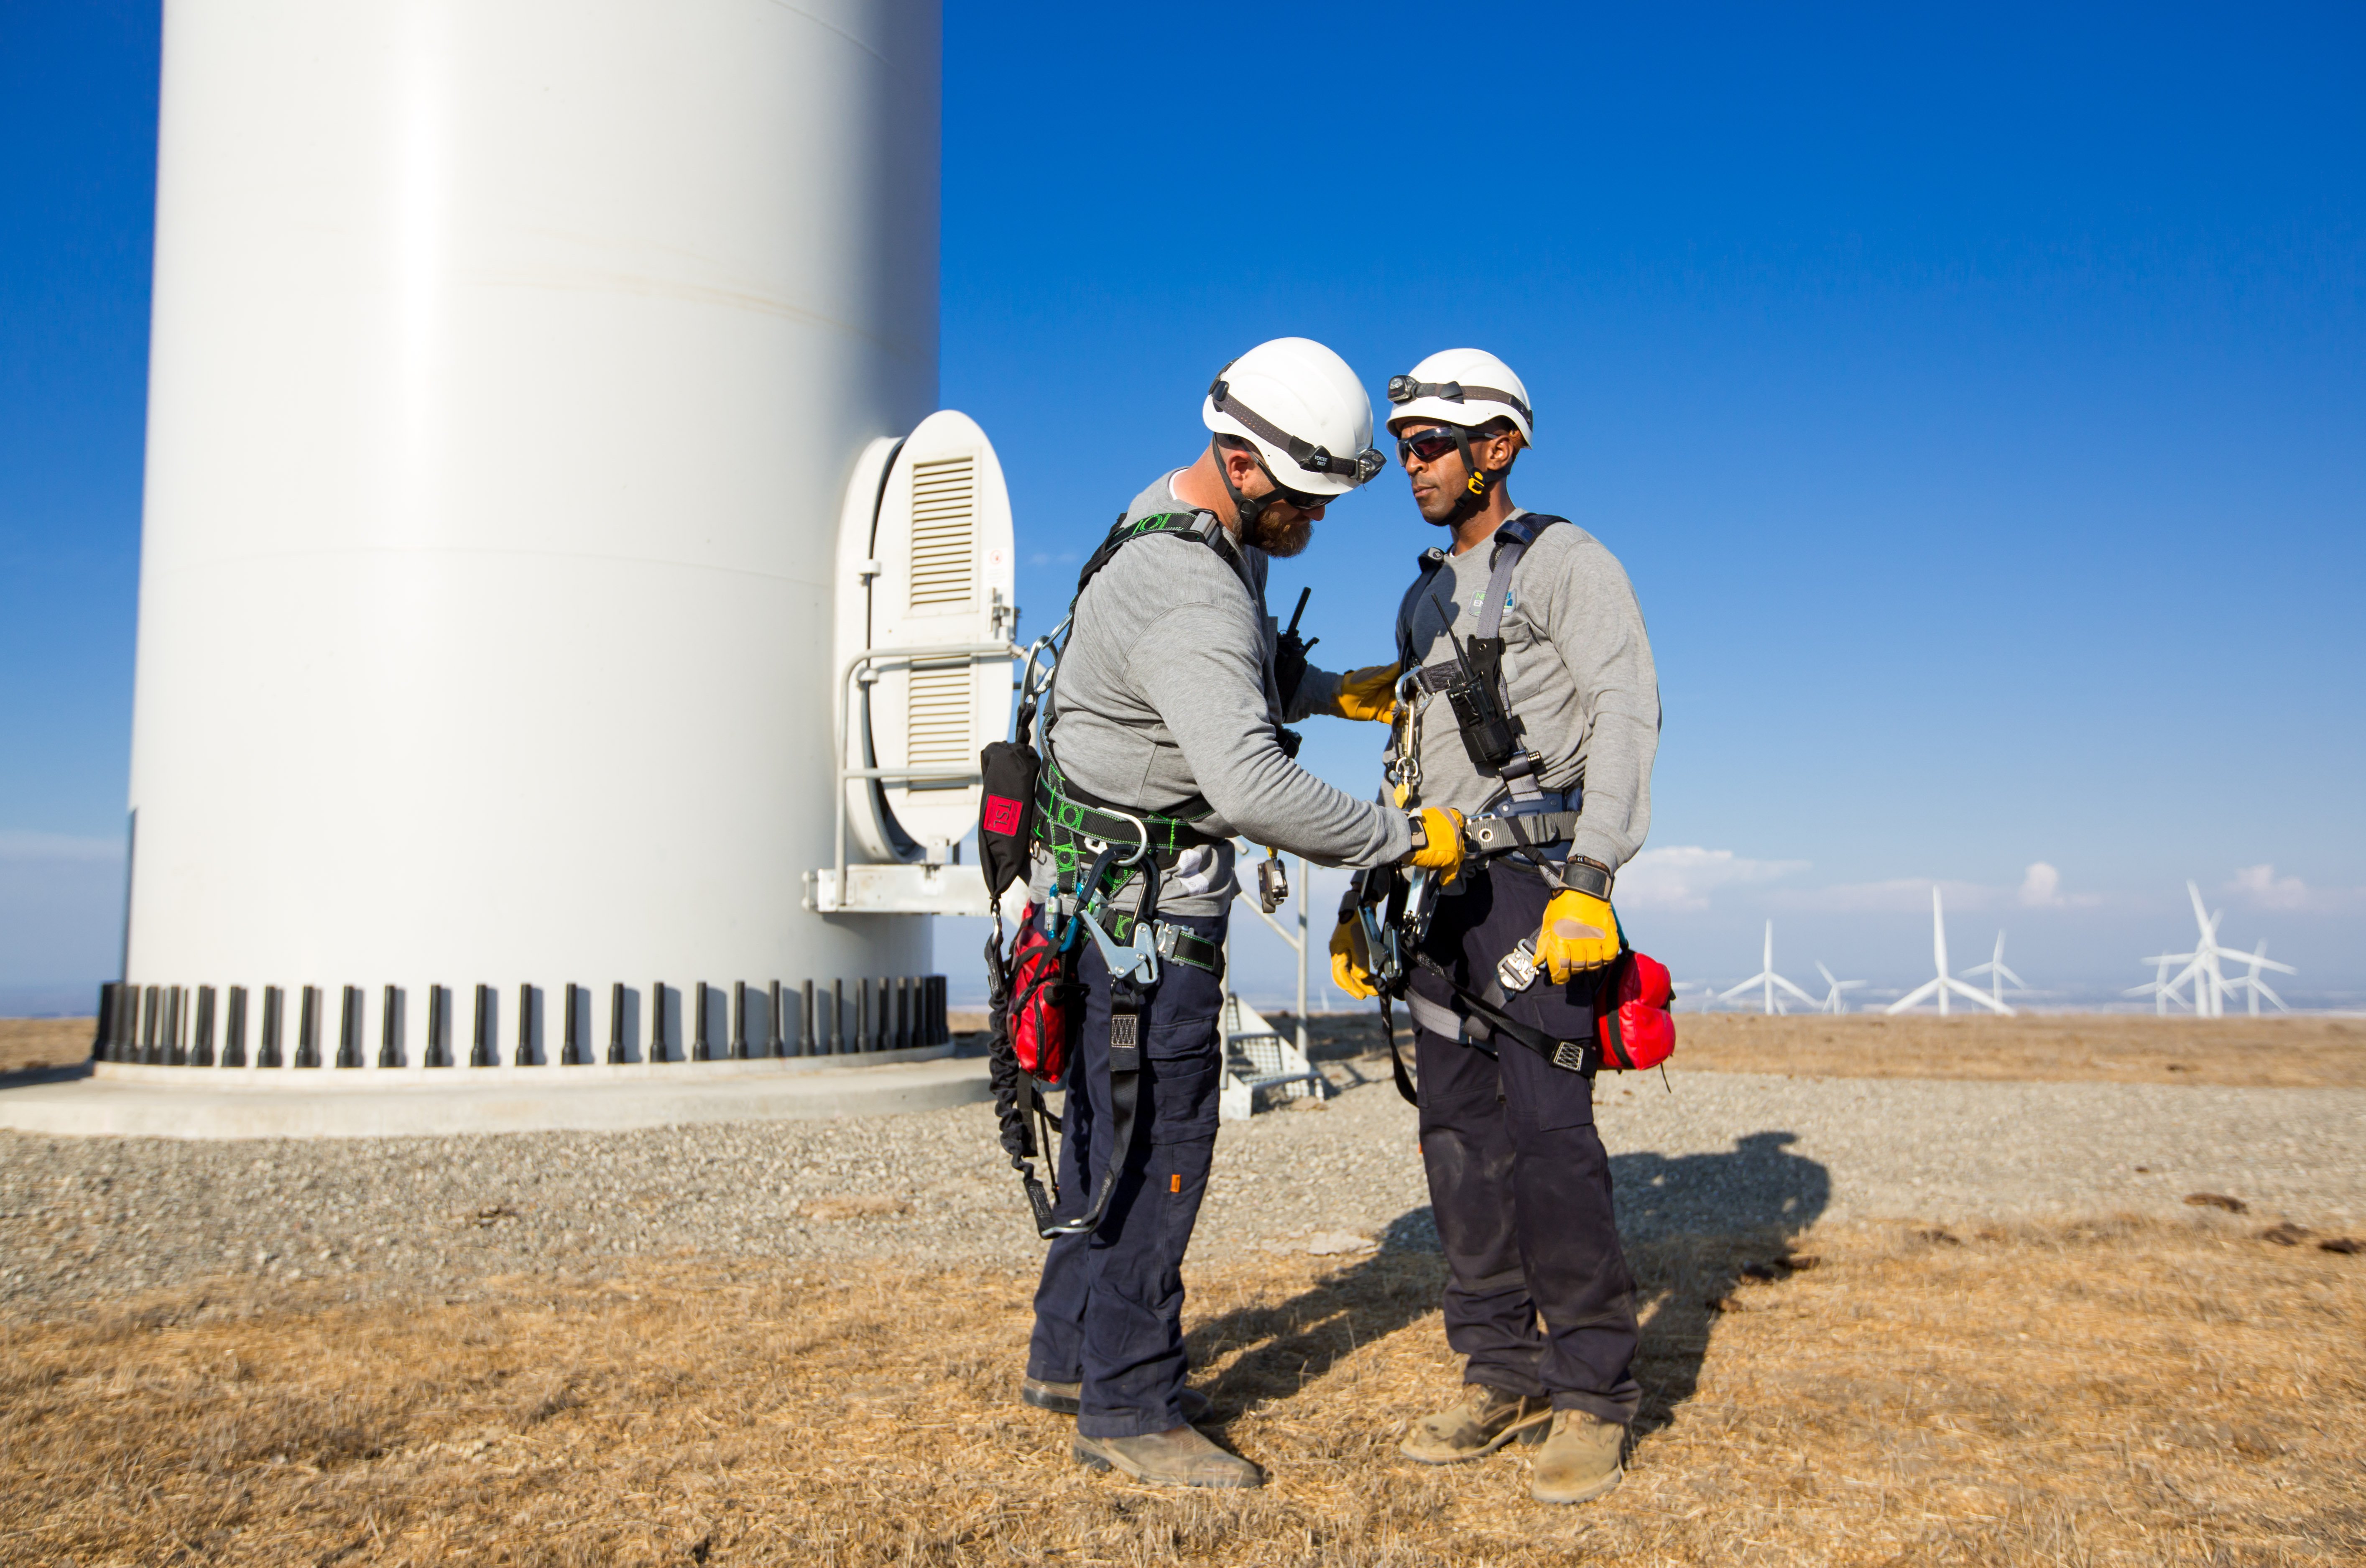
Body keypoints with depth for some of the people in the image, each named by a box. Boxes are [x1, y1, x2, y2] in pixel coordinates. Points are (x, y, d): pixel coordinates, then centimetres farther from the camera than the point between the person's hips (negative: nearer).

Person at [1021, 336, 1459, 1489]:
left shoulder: (1202, 527, 7)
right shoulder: (1188, 593, -27)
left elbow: (1245, 674, 23)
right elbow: (1254, 786, -38)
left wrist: (1335, 692, 8)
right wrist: (1407, 839, -28)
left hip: (1145, 887, 11)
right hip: (1139, 891, -11)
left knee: (1113, 1123, 17)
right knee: (1158, 1137, -4)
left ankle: (1069, 1354, 31)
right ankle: (1127, 1408, 8)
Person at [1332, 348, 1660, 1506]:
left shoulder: (1564, 563, -2)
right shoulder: (1425, 599, 21)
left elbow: (1626, 712, -13)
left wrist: (1591, 880, -24)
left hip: (1534, 880, -7)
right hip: (1442, 890, 8)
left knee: (1547, 1130, -10)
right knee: (1460, 1134, 7)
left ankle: (1591, 1395, 2)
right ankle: (1501, 1375, 17)